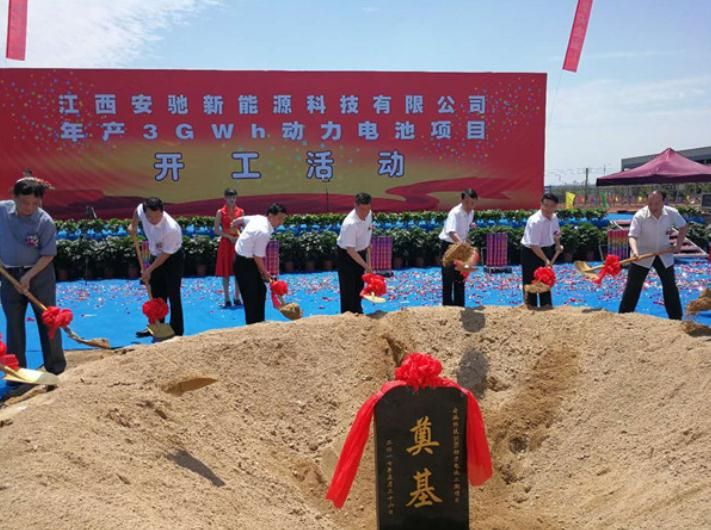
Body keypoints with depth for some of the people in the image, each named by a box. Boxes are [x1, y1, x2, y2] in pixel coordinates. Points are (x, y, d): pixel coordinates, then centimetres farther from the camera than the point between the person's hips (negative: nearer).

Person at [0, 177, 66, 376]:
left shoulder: (45, 221, -17)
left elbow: (48, 255, -13)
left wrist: (28, 276, -19)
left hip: (40, 274, -3)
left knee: (47, 320, 5)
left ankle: (55, 367, 17)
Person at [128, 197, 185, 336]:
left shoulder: (171, 228, -37)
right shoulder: (142, 210, -20)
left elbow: (166, 254, -26)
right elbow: (137, 211, 9)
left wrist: (149, 270, -19)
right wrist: (133, 225, 3)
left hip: (173, 258, -7)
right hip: (156, 256, 7)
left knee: (173, 296, -4)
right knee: (156, 294, 15)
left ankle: (177, 332, 5)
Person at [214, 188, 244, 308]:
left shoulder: (241, 211, 6)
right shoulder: (220, 212, -2)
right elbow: (217, 231, -4)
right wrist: (230, 237, -14)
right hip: (225, 243, -2)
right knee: (226, 272, 1)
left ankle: (237, 298, 13)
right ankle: (227, 299, 8)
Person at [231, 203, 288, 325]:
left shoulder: (258, 218, 0)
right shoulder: (264, 232, -27)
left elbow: (239, 220, 15)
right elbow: (258, 257, -22)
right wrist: (265, 273, -10)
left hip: (242, 259, 10)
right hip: (245, 264, -10)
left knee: (260, 290, 14)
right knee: (251, 296, -5)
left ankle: (259, 322, 21)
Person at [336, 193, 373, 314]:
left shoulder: (369, 214, -12)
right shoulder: (350, 224, -36)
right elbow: (350, 250, -32)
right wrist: (366, 266, -34)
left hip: (361, 252, 7)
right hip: (346, 254, -7)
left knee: (359, 283, 20)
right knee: (348, 287, -1)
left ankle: (357, 311, 38)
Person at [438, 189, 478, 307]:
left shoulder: (471, 213, -3)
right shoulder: (455, 213, -28)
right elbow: (451, 232, -46)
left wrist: (467, 240, 10)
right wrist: (462, 243, -60)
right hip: (448, 245, -7)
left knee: (460, 276, 12)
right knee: (448, 277, -5)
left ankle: (459, 304, 22)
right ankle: (447, 305, 3)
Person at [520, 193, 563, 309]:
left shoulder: (554, 217, -6)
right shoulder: (535, 221, -31)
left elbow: (556, 233, 17)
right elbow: (534, 245, -30)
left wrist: (557, 245, 1)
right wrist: (546, 260, -28)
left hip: (546, 249, 7)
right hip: (530, 251, -7)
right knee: (531, 280, 1)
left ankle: (546, 303, 27)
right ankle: (531, 305, 14)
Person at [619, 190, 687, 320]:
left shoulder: (672, 213, -12)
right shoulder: (640, 216, -22)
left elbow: (684, 227, 6)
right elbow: (632, 236, -28)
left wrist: (678, 245, -3)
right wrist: (635, 251, -46)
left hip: (664, 255, 3)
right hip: (642, 255, -3)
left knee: (670, 287, 7)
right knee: (632, 287, -2)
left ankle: (676, 318, 18)